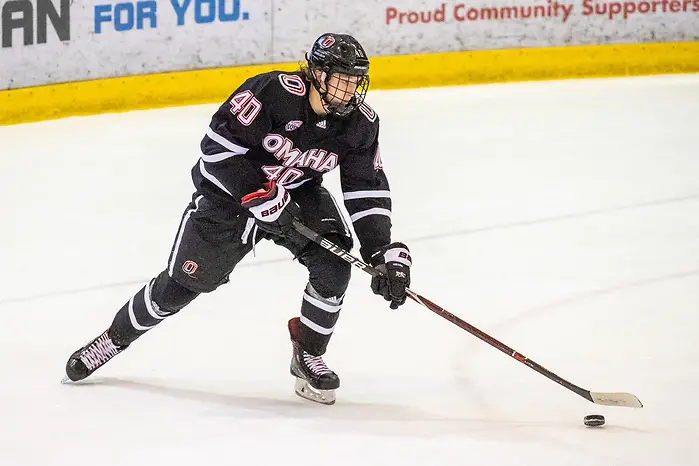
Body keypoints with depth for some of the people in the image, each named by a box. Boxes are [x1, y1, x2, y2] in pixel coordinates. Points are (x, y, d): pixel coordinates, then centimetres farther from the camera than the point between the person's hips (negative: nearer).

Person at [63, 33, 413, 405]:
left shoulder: (360, 122, -14)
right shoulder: (272, 92, -30)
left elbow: (369, 190, -10)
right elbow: (218, 145, -28)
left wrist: (385, 254, -19)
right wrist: (261, 197, -30)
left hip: (300, 193, 4)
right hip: (231, 192, -4)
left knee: (333, 266, -20)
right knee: (184, 281, 1)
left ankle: (308, 355, 4)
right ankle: (115, 338, 26)